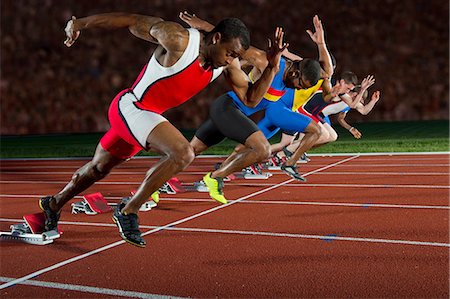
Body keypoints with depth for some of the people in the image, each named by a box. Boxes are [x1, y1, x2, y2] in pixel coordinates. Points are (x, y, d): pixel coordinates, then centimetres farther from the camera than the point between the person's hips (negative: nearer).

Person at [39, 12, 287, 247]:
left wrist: (272, 67, -14)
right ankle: (128, 211, -11)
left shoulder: (228, 63, -4)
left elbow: (251, 98, 1)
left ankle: (54, 204, 48)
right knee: (183, 153, -28)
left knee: (98, 168, 24)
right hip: (130, 106, -8)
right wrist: (81, 23, -10)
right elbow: (132, 21, -16)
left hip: (148, 114, 8)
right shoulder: (178, 40, -25)